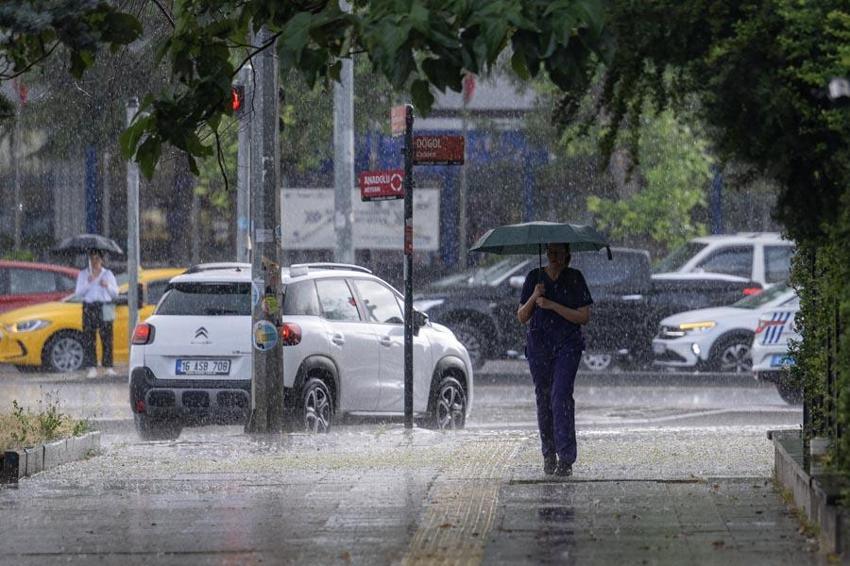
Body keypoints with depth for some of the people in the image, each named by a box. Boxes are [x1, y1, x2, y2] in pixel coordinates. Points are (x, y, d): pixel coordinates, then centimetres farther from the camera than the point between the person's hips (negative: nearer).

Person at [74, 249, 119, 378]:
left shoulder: (108, 274, 12)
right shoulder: (83, 274, 11)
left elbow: (115, 293, 12)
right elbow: (78, 293, 3)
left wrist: (107, 286, -8)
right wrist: (88, 283, -12)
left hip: (105, 309, 0)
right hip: (89, 308, 0)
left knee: (107, 338, -4)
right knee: (89, 338, -8)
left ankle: (108, 367, -1)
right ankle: (92, 368, -8)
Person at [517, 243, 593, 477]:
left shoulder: (575, 278, 1)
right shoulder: (534, 277, 6)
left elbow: (584, 317, -5)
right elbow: (522, 317, 7)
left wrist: (553, 306, -14)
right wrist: (533, 298, -12)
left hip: (567, 345, -3)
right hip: (539, 345, 3)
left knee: (561, 395, -16)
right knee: (543, 399, 4)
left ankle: (566, 459, -20)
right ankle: (549, 456, 17)